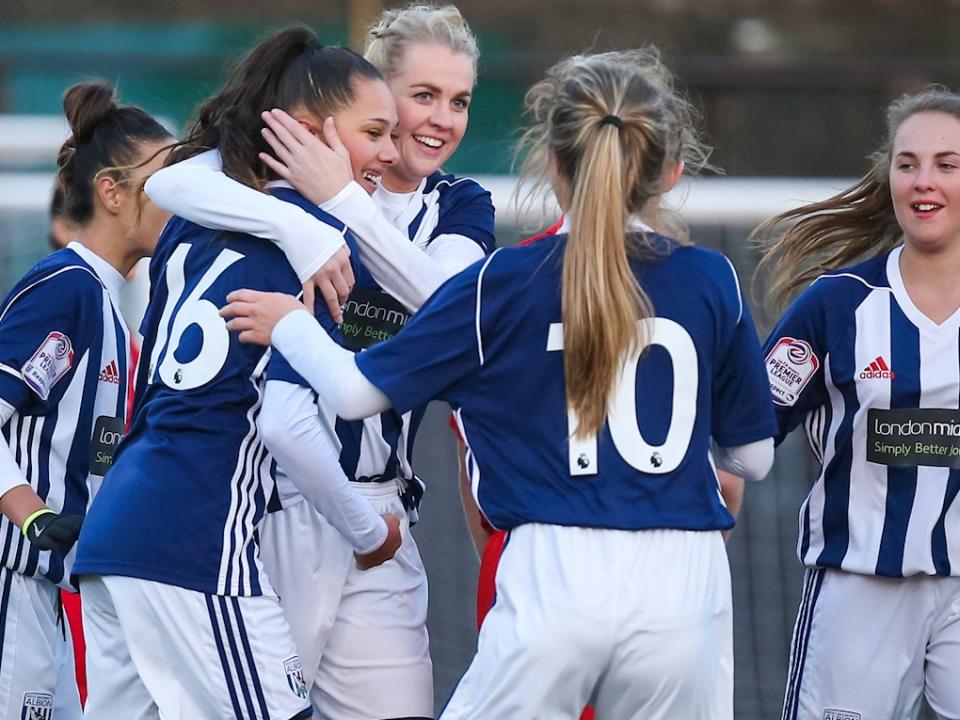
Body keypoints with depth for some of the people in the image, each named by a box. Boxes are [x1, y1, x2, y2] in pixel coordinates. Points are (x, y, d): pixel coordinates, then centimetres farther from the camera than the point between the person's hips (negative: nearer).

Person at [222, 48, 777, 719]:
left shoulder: (504, 283, 0)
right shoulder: (711, 281, 4)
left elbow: (357, 391, 3)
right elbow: (754, 456, 12)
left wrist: (290, 325, 23)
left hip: (555, 581, -2)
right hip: (684, 586, 2)